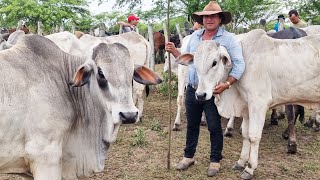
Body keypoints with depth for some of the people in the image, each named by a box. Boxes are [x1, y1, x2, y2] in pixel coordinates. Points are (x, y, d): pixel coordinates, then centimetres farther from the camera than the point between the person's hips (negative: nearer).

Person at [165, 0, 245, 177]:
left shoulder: (228, 39, -9)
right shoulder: (194, 36, 9)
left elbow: (239, 64, -14)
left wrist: (226, 84, -25)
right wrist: (174, 51, 3)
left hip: (213, 92, -5)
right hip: (192, 90, 5)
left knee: (214, 127, 7)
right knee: (191, 125, 16)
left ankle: (215, 160, 23)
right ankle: (188, 156, 32)